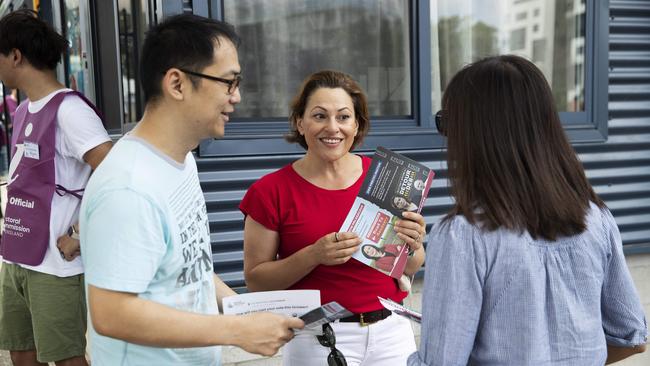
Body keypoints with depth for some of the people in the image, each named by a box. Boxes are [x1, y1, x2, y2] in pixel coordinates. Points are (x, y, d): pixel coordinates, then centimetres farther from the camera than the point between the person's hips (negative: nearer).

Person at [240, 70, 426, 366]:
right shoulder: (271, 191, -9)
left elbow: (411, 268, 8)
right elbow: (255, 279, -7)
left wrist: (412, 246, -15)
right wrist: (314, 255, -22)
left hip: (391, 331, 3)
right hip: (317, 338, -3)